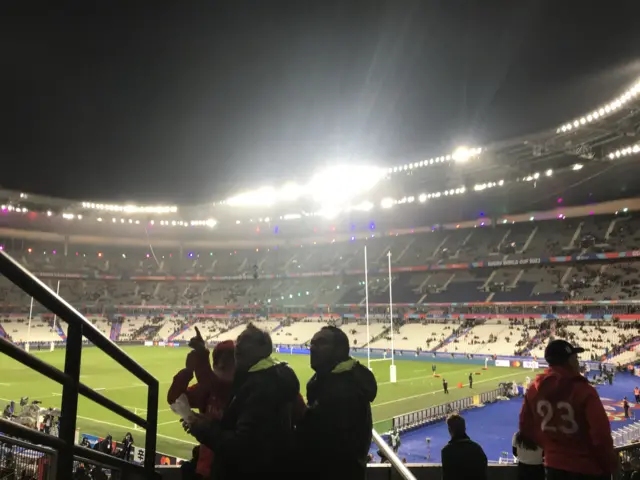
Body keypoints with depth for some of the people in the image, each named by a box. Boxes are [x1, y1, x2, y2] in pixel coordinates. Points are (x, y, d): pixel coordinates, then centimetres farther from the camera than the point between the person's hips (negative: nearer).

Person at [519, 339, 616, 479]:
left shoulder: (534, 390, -4)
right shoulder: (583, 391, -19)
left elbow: (526, 428, 5)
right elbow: (601, 434, -17)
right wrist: (610, 466, -1)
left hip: (553, 466, 4)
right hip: (586, 468, -4)